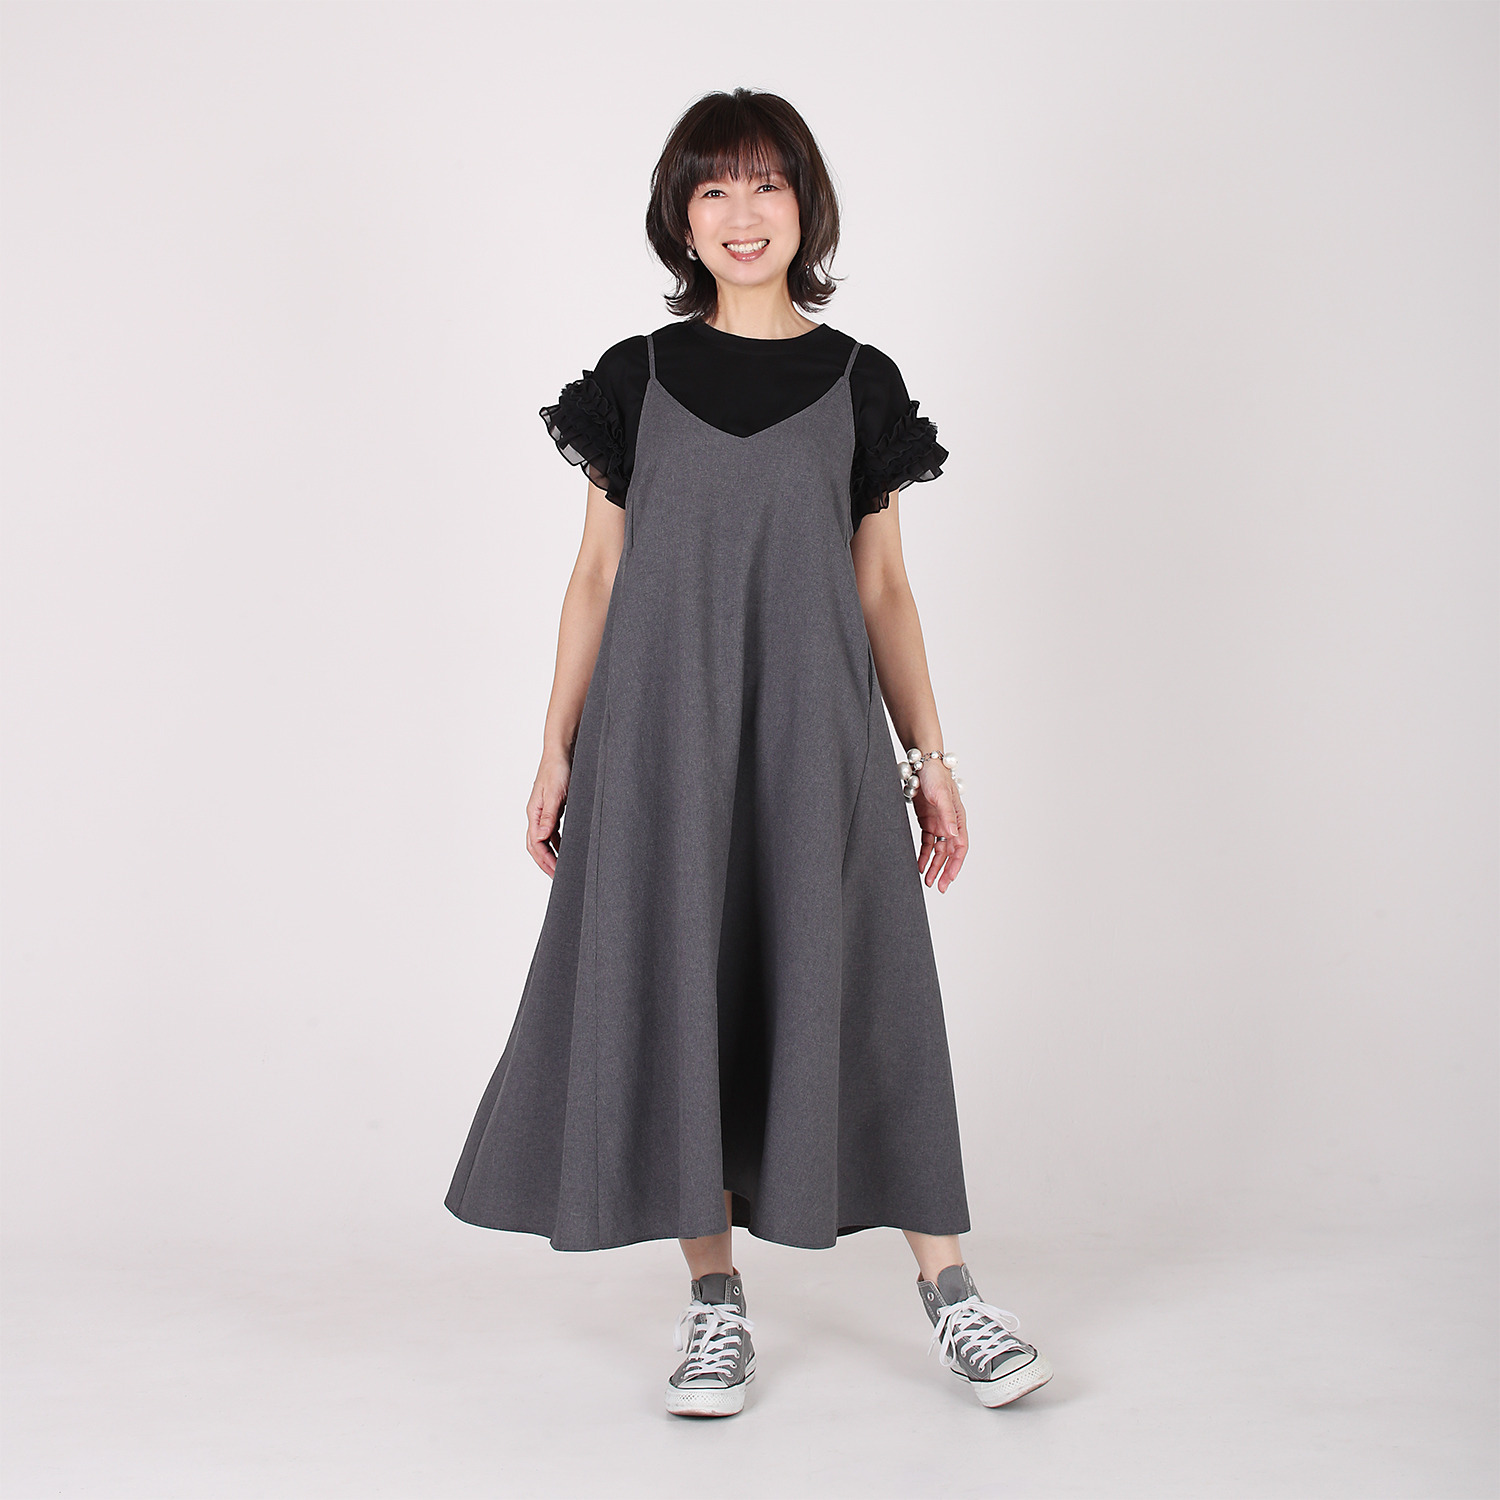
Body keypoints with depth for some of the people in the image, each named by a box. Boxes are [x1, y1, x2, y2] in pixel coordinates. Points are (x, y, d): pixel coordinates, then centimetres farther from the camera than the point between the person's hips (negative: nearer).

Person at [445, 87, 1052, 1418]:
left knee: (858, 987, 1)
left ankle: (946, 1283, 12)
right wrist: (558, 748, 3)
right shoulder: (636, 380, 7)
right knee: (678, 988, 1)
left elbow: (883, 588, 9)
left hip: (814, 730, 0)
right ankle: (716, 1300, 13)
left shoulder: (858, 384, 8)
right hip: (662, 728, 0)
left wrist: (930, 754, 5)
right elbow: (597, 576, 8)